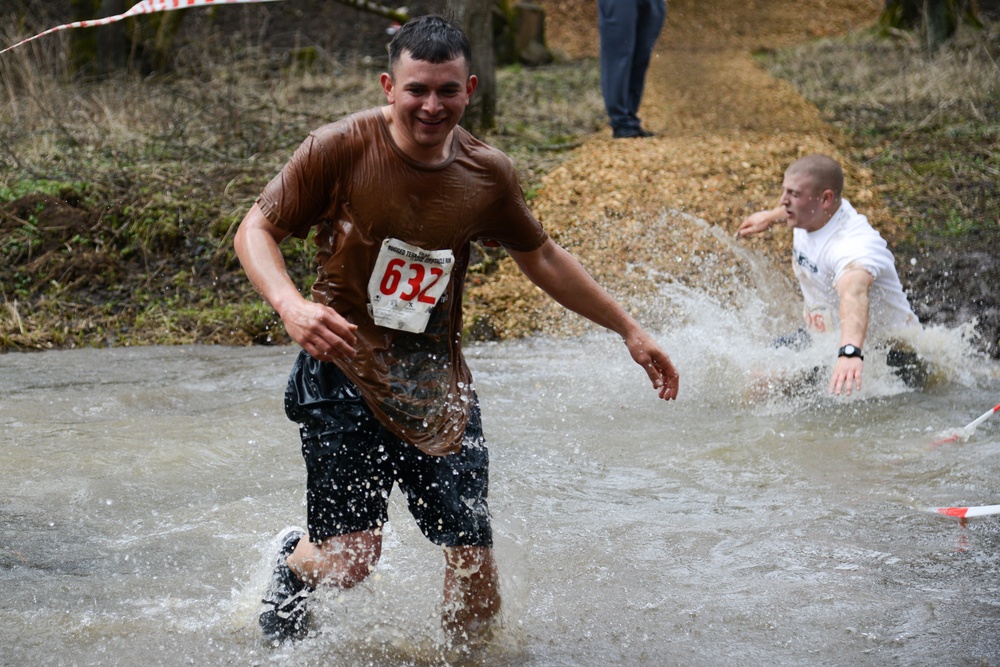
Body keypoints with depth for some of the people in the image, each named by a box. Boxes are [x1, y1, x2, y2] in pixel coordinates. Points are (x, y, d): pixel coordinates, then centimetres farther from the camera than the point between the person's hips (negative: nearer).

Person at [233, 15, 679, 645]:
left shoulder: (487, 174, 1)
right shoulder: (342, 148, -11)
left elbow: (541, 257, 16)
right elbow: (257, 229, -6)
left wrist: (629, 328, 17)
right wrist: (291, 304, -26)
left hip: (438, 389, 3)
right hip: (346, 373, -3)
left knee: (475, 564, -3)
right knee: (349, 559, -10)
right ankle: (294, 558, 27)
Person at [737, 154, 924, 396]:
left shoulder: (853, 244, -34)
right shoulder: (816, 213, -5)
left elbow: (854, 294, -54)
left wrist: (851, 352, -72)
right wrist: (771, 216, 39)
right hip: (826, 339, 7)